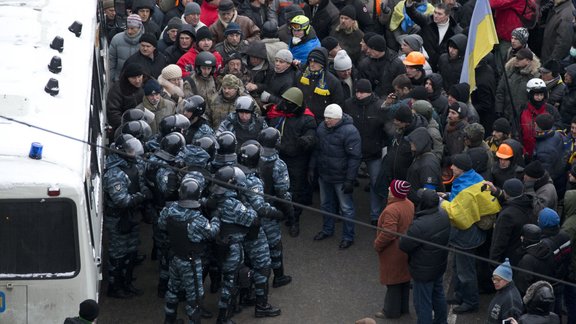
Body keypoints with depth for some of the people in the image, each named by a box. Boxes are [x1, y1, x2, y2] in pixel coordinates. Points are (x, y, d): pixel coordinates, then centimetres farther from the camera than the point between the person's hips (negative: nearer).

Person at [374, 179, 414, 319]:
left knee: (393, 281, 5)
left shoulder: (391, 210, -30)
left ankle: (391, 311, 17)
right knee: (404, 278, 19)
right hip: (406, 249, 8)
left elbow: (388, 234, -31)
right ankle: (403, 307, 32)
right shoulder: (409, 205, -1)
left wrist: (377, 245, -14)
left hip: (393, 253, -8)